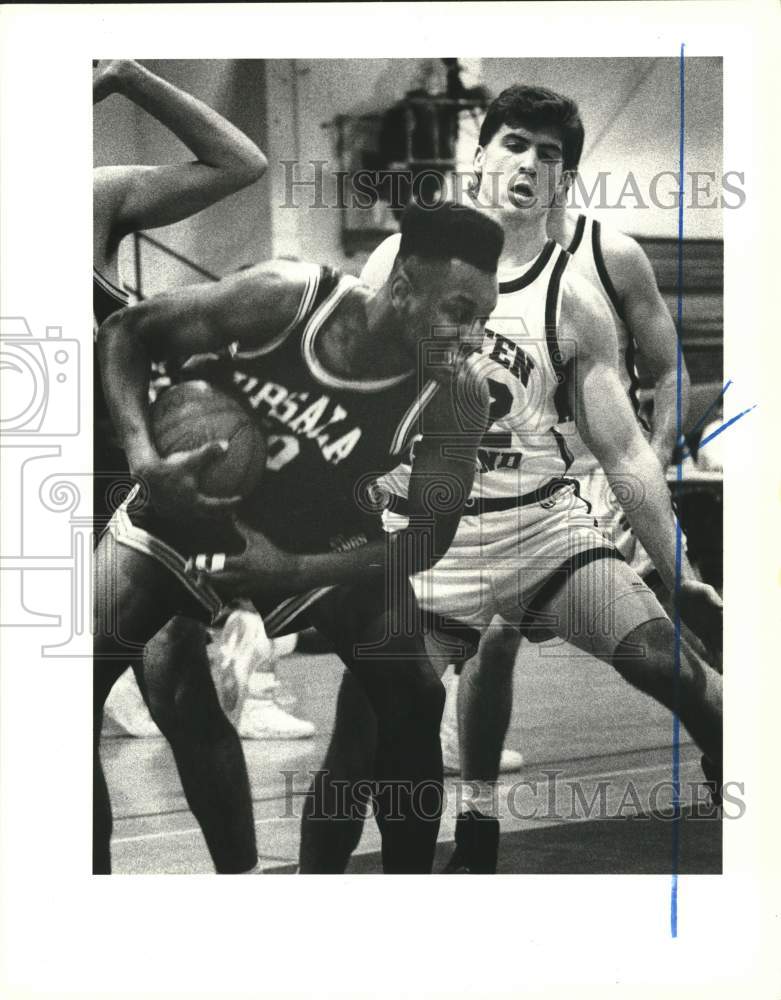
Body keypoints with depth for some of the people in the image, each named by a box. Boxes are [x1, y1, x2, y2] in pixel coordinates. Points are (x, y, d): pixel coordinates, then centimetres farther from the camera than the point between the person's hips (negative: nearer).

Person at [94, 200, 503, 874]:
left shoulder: (456, 400, -25)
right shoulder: (284, 297, -30)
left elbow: (428, 538, -17)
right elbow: (125, 332, -17)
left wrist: (293, 571, -29)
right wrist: (144, 457, -31)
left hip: (321, 541, 1)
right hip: (183, 507, -1)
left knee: (416, 703, -11)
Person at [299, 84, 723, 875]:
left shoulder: (573, 303, -4)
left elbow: (624, 453, -1)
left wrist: (684, 581, -4)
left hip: (542, 525, 0)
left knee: (666, 662, -18)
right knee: (359, 743, -3)